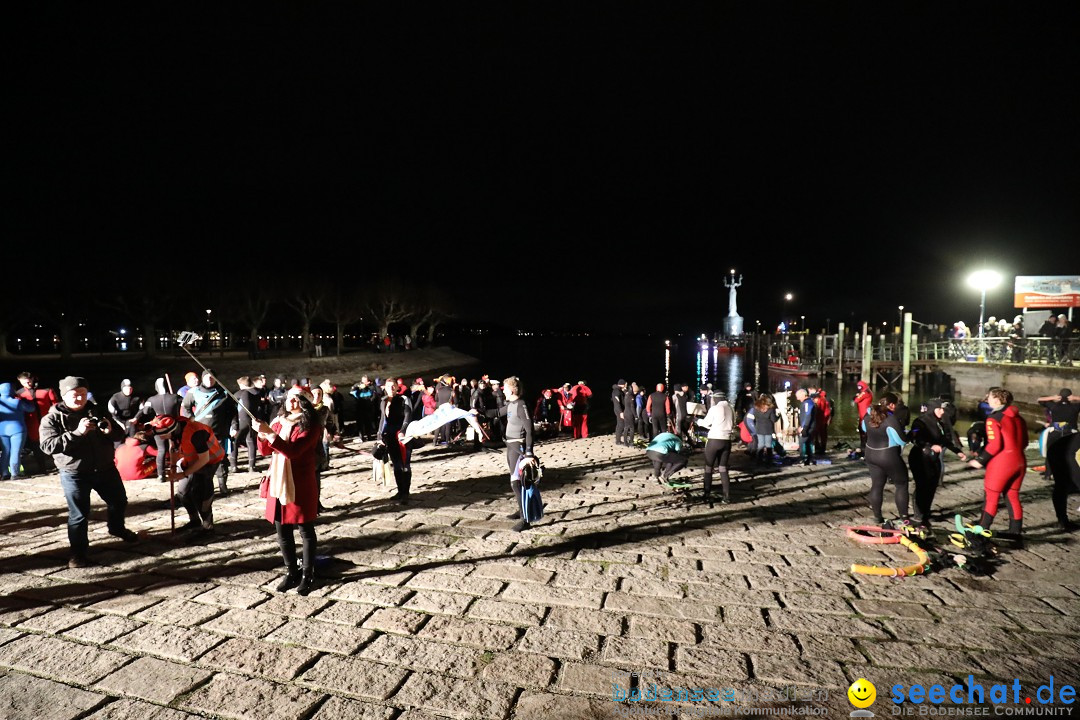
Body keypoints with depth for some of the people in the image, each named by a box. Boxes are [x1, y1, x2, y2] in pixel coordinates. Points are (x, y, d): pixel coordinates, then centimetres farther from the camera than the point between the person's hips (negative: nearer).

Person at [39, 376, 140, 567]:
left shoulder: (97, 411, 5)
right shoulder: (52, 418, -7)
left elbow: (119, 435, 7)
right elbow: (48, 446, -20)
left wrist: (110, 431, -17)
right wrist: (77, 432, -31)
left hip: (105, 468, 5)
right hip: (74, 474, -4)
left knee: (119, 501, 19)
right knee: (79, 515, -1)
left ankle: (117, 528, 46)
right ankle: (79, 554, 14)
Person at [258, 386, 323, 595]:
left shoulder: (311, 426, -11)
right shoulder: (280, 421, 11)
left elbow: (293, 451, -23)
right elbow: (265, 450, 11)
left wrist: (271, 434, -27)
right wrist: (263, 434, -8)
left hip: (301, 485, -7)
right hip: (279, 483, 7)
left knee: (305, 531, 4)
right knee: (282, 531, 13)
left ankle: (307, 574, 16)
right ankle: (291, 572, 27)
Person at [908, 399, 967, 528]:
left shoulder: (940, 423, 11)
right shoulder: (920, 422, -11)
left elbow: (947, 439, 23)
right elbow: (915, 438, -25)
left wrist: (958, 451, 17)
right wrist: (931, 446, -36)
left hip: (934, 460, 7)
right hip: (920, 459, -7)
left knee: (931, 488, 9)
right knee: (922, 487, -8)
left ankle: (926, 513, 23)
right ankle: (919, 518, -1)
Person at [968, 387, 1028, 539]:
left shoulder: (994, 419, -13)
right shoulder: (1018, 418, 10)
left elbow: (994, 444, -19)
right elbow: (1024, 442, 16)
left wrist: (980, 460, -12)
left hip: (1001, 463, -7)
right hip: (1019, 461, 7)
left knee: (991, 496, 1)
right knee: (1012, 496, 15)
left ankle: (981, 530, 5)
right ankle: (1016, 531, 21)